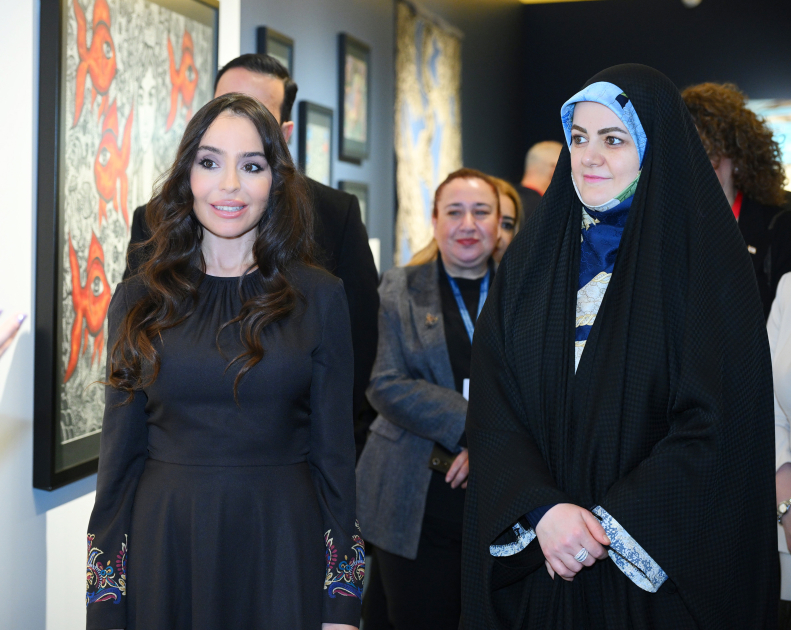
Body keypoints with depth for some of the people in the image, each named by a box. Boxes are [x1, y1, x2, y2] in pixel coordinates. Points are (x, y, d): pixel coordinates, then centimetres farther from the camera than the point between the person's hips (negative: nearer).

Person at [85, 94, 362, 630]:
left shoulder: (319, 297, 0)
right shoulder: (139, 299, 3)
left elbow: (333, 450, 0)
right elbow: (121, 451, 4)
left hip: (282, 544, -1)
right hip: (164, 546, 1)